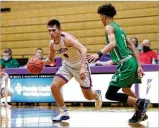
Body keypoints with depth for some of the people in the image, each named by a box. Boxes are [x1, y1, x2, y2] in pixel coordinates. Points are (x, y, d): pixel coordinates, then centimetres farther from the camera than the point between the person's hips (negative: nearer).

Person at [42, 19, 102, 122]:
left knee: (88, 96, 5)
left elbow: (83, 49, -44)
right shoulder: (52, 44, -9)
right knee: (54, 86, -16)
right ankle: (64, 112, -2)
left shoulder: (67, 38, -31)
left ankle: (97, 95, 44)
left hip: (80, 66, -5)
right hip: (67, 65, 5)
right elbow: (51, 59, 9)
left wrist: (82, 67, -54)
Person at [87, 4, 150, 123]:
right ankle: (140, 111, 36)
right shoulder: (119, 27, 22)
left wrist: (99, 54, -37)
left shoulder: (109, 27, -5)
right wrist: (138, 66, 16)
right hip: (131, 61, 10)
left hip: (126, 64, -10)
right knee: (126, 89, 32)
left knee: (110, 94, -8)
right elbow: (133, 47, 18)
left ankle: (140, 102, -12)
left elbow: (113, 44, -25)